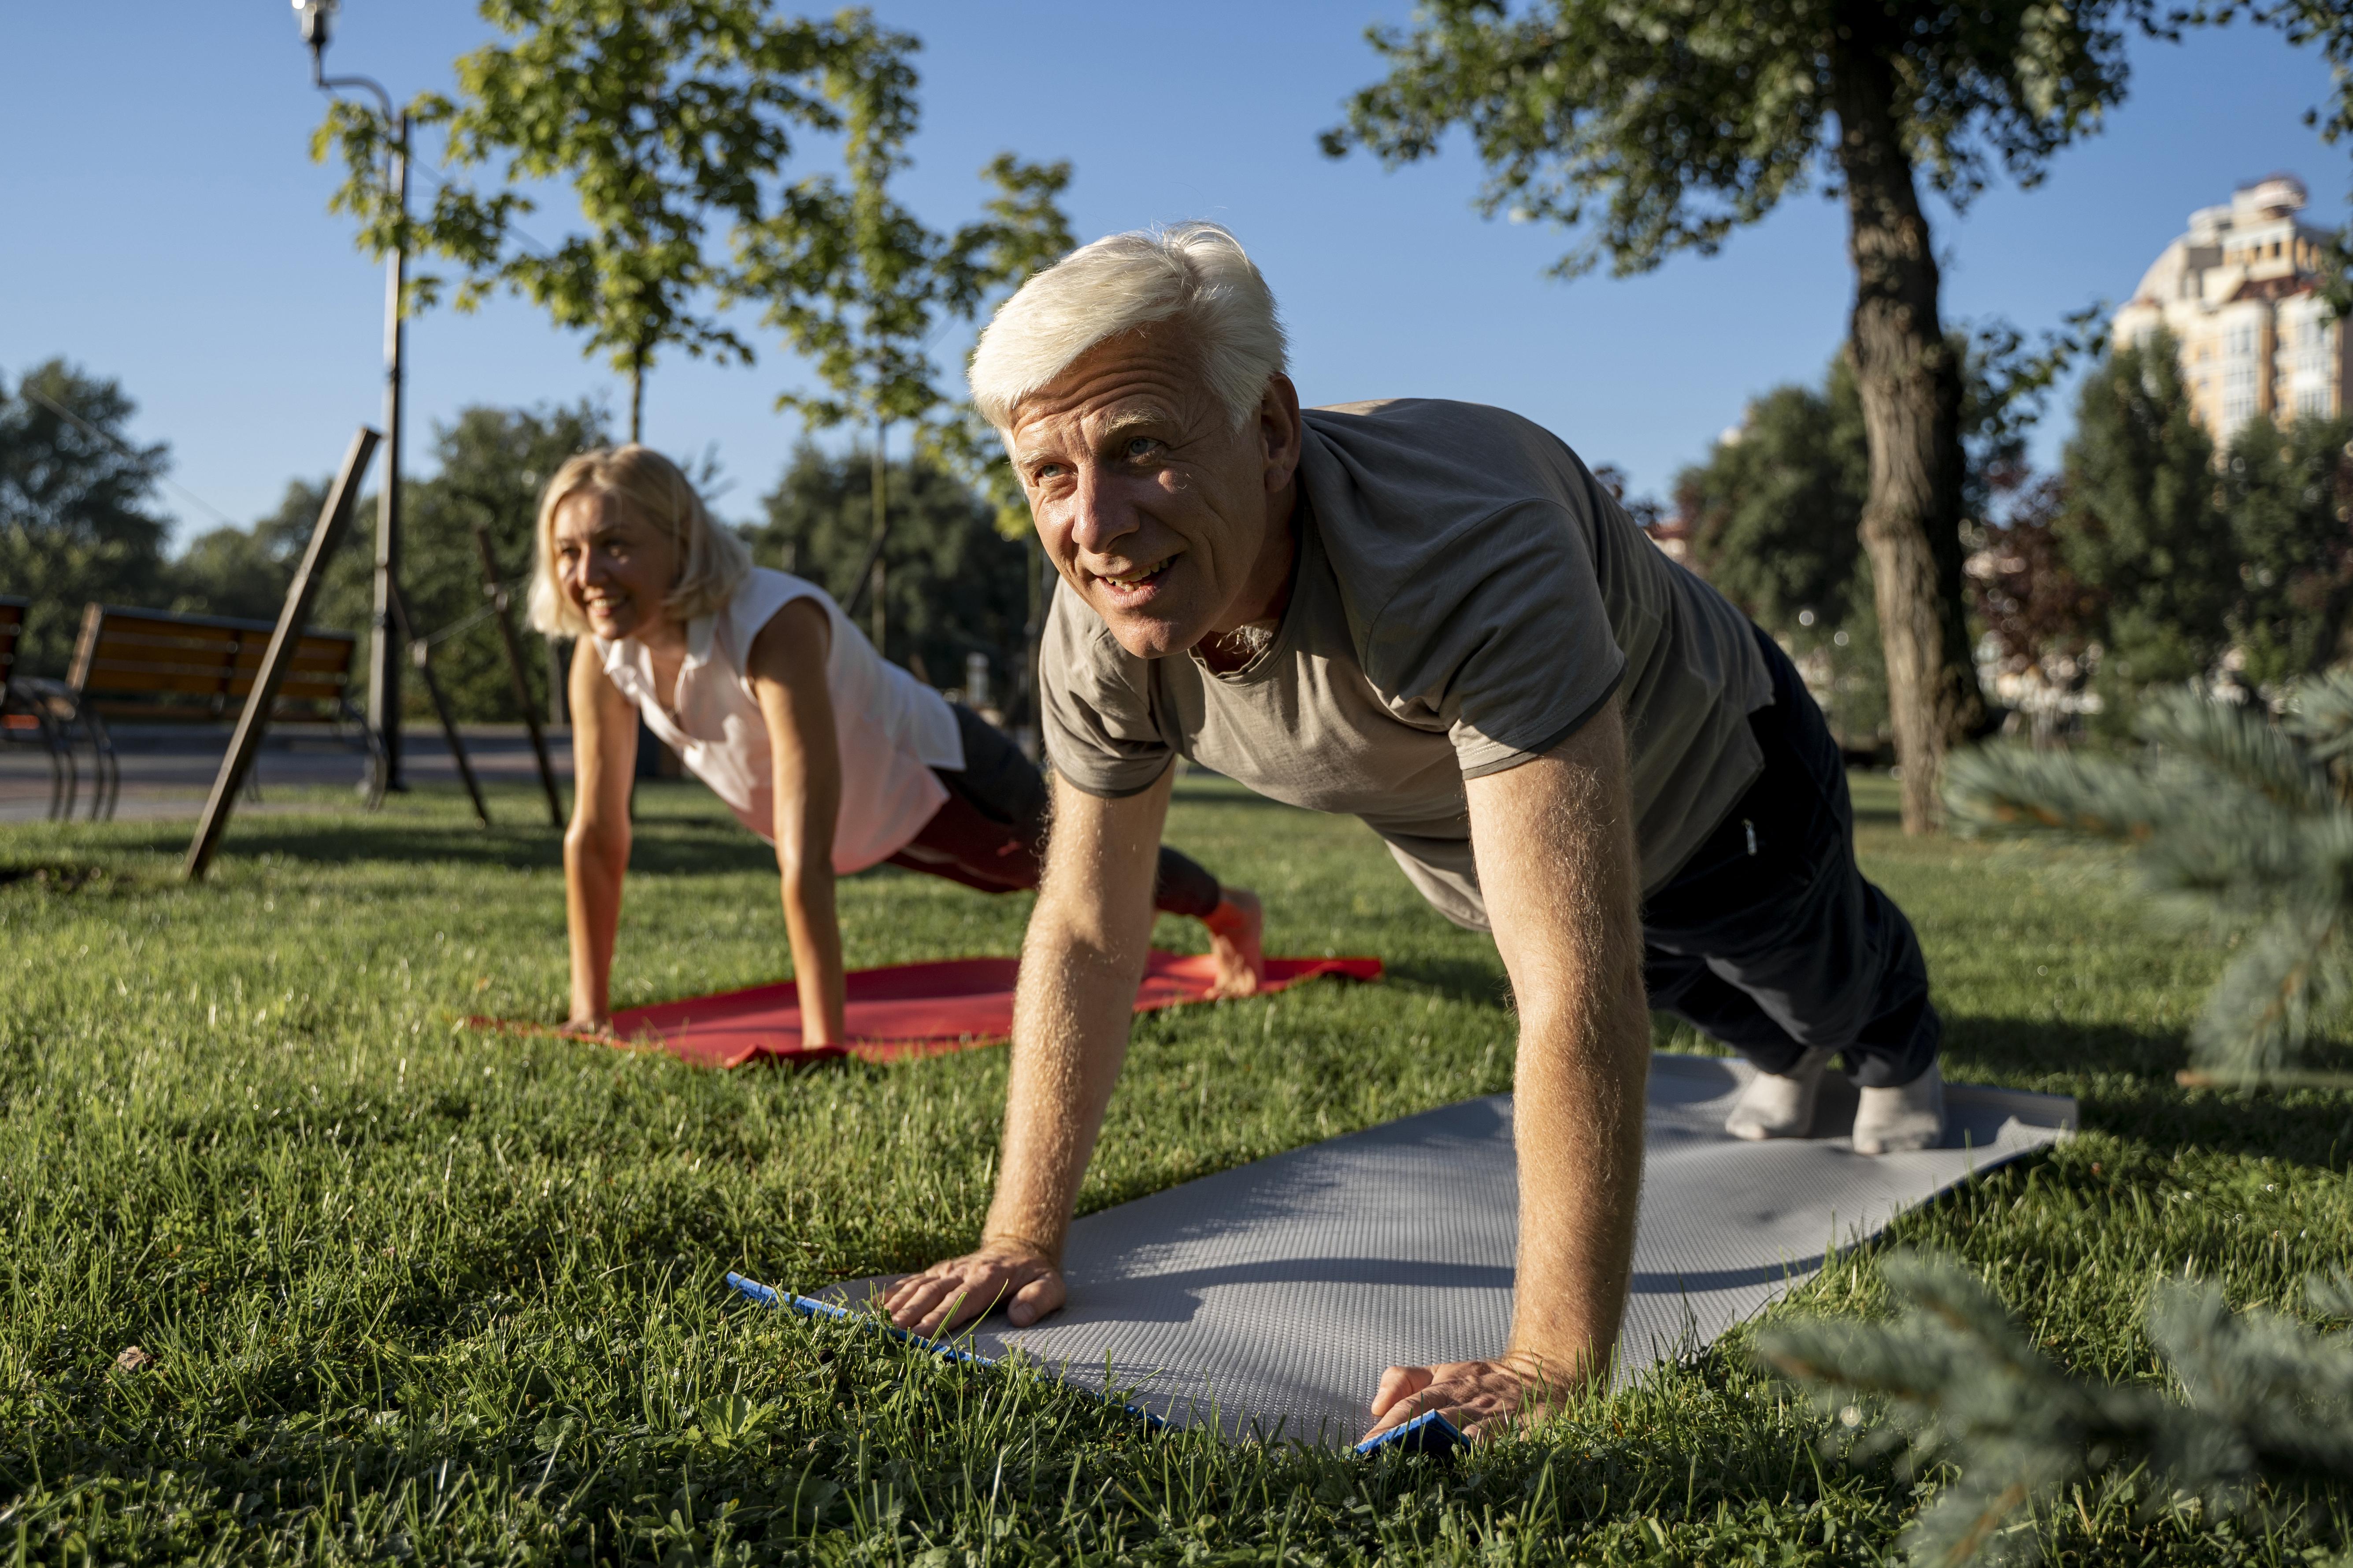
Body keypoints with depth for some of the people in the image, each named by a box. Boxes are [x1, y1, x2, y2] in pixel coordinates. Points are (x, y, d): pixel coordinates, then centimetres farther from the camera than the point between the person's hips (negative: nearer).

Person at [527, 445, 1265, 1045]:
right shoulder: (602, 652, -24)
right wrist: (590, 1015, -13)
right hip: (867, 820, 6)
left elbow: (806, 861, -47)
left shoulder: (774, 629, -44)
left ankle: (1229, 910, 59)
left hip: (939, 782, -6)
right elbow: (595, 838, -15)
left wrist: (824, 1047, -47)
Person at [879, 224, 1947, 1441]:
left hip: (1710, 782, -4)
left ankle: (1899, 1058, 67)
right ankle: (1782, 1061, 70)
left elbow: (1577, 988, -54)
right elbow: (1085, 933, -18)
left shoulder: (1464, 551, -51)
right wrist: (1022, 1238, -21)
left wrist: (1548, 1366, -56)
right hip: (1474, 845, 4)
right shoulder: (1098, 633, -31)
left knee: (1828, 989, 30)